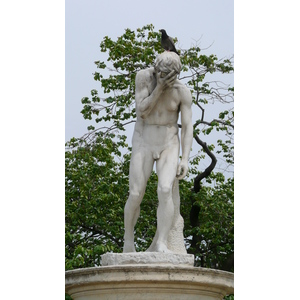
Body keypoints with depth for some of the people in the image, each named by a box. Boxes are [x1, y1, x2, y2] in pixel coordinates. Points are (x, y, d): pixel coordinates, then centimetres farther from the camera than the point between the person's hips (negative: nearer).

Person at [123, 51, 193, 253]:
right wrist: (160, 87, -29)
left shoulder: (183, 92, -11)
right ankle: (128, 240, 18)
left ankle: (161, 245, -22)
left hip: (169, 146, 0)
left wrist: (185, 160, -19)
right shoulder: (144, 77, -11)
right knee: (136, 196, -7)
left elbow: (188, 128, -9)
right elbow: (142, 112, -17)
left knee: (165, 191, -23)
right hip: (143, 145, 0)